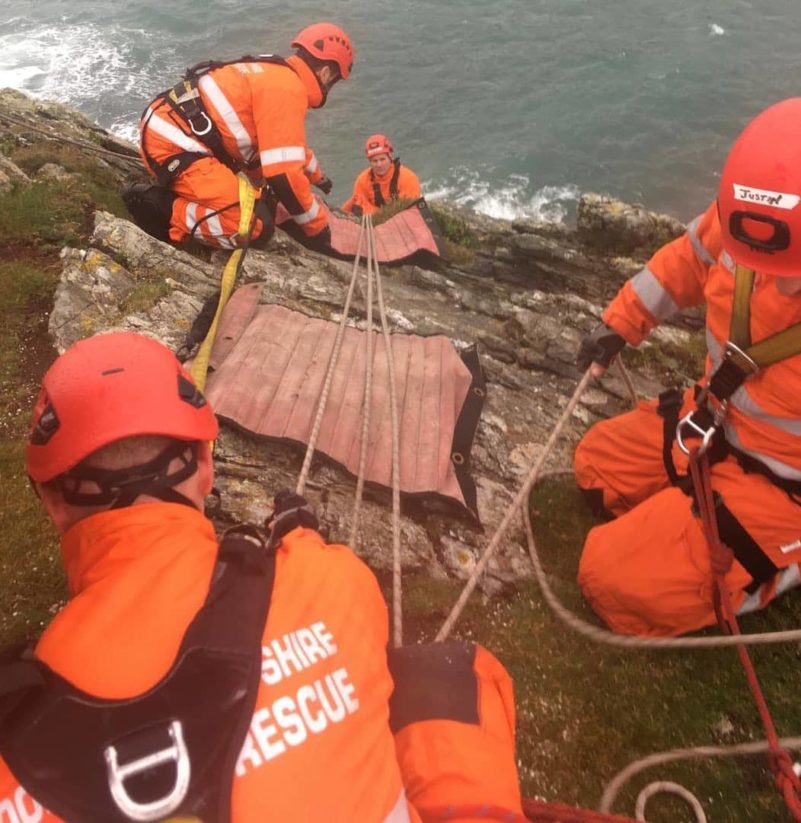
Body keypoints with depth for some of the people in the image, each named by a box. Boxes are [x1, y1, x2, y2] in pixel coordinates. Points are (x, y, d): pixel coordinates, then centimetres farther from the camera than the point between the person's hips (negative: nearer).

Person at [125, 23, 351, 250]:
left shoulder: (278, 75, 17)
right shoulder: (288, 88, -14)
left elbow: (290, 144, 37)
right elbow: (285, 174, -20)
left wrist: (317, 176, 52)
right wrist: (317, 228, -8)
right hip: (171, 145, -10)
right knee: (255, 228, -19)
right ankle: (158, 207, -13)